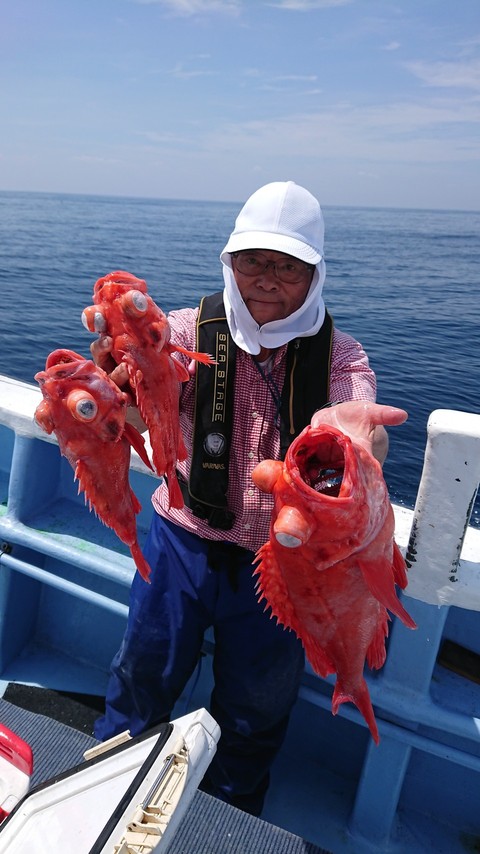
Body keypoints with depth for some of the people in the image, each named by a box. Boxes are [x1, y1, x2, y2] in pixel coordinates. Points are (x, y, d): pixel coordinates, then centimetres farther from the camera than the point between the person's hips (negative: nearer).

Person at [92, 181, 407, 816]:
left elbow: (366, 433, -28)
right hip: (185, 543, 0)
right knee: (142, 681, 17)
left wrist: (353, 433, -53)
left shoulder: (338, 355, -9)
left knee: (253, 714, 20)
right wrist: (121, 380, -52)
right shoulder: (194, 331, -10)